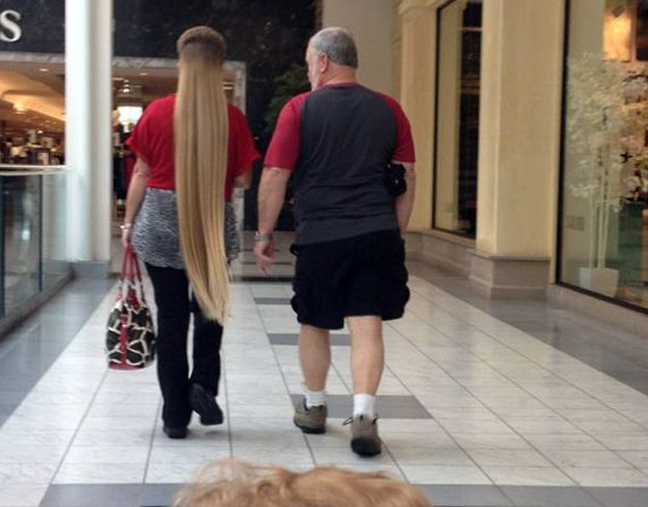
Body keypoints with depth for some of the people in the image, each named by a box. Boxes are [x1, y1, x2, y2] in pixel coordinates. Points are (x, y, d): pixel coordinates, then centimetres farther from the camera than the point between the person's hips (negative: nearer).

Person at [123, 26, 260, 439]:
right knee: (209, 308, 20)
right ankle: (203, 382, 1)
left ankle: (175, 415, 10)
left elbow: (142, 173, 1)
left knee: (171, 316, 7)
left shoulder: (158, 113, -5)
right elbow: (243, 180, -1)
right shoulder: (233, 118, -7)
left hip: (162, 222, 0)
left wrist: (129, 223, 11)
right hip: (214, 223, 0)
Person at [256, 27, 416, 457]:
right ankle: (364, 414, -15)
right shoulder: (388, 110, 8)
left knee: (315, 325, 16)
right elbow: (408, 179, 10)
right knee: (367, 327, 0)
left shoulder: (300, 109, -1)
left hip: (320, 238, -1)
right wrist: (397, 234, 19)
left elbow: (275, 176, -3)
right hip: (378, 235, 1)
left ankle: (314, 409, 31)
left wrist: (265, 235, 6)